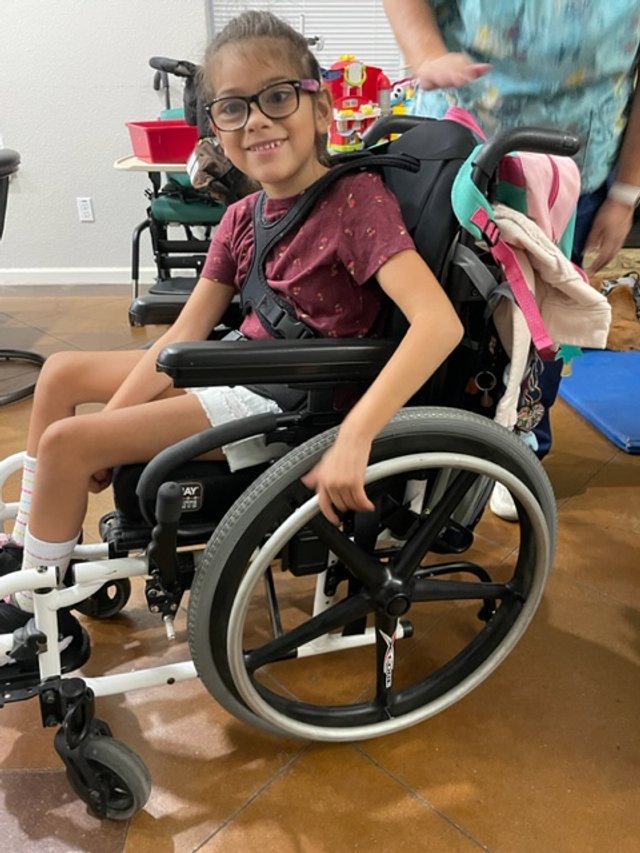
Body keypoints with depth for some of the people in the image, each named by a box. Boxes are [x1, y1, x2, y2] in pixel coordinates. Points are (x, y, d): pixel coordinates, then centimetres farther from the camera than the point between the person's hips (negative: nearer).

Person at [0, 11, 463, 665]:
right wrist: (108, 421, -3)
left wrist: (352, 440, -39)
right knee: (62, 373, 15)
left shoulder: (357, 198, -17)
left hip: (287, 402, -8)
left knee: (64, 442, -12)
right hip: (238, 368, 8)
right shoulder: (243, 216, 5)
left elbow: (439, 322, -30)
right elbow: (186, 332, 3)